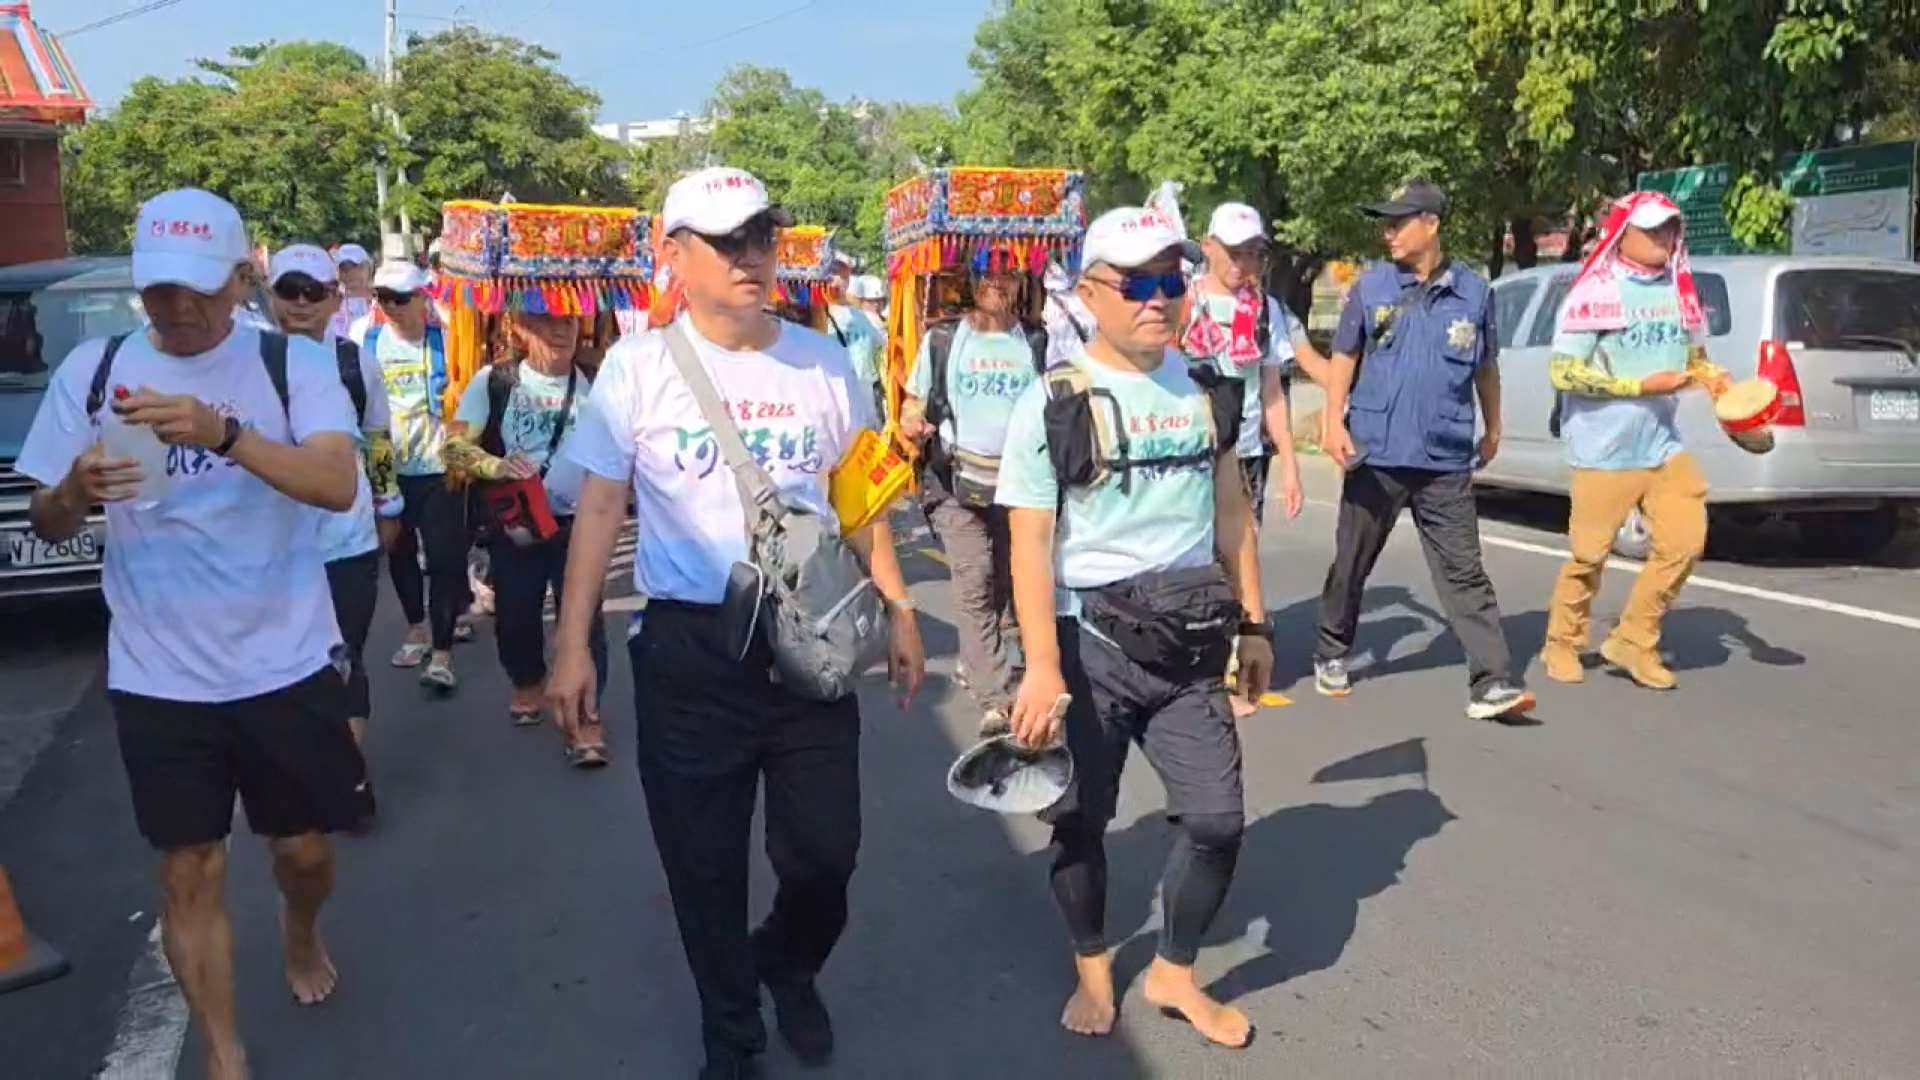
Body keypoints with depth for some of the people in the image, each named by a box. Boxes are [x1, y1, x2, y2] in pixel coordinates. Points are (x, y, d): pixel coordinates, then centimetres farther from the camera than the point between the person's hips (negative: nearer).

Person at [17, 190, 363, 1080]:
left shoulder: (292, 363, -7)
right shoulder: (91, 370, 0)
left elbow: (338, 485, -22)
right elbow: (46, 524, 3)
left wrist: (222, 431, -37)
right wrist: (76, 489, -21)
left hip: (285, 661, -1)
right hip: (156, 674, 1)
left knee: (303, 846, 15)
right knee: (188, 871, 8)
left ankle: (301, 936, 49)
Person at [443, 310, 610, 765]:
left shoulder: (594, 384, -5)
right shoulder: (494, 381, -5)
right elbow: (454, 444, -7)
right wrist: (494, 466, -26)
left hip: (576, 522, -1)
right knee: (514, 615, 13)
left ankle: (585, 715, 5)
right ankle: (529, 683, 41)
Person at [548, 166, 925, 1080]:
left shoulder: (824, 362, 3)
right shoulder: (638, 366, -4)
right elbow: (599, 510, 0)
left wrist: (898, 609, 8)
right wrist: (572, 646, -4)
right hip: (687, 645, -1)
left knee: (825, 851, 10)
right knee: (703, 862, 9)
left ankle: (788, 968, 43)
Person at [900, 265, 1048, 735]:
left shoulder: (1038, 343, 8)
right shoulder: (942, 338, 5)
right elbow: (913, 403, 10)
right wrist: (911, 423, -13)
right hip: (958, 478, -2)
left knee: (1010, 584, 8)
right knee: (974, 582, -12)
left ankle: (980, 663, 28)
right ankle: (996, 698, -13)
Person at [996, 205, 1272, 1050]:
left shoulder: (1205, 387, 6)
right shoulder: (1052, 403, -10)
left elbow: (1231, 512, 13)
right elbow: (1031, 544, -14)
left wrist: (1253, 623, 12)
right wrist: (1043, 667, -21)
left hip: (1190, 640, 4)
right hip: (1090, 640, -4)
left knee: (1217, 818, 4)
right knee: (1082, 818, 10)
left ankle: (1174, 973, 28)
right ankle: (1091, 967, 35)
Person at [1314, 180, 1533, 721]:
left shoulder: (1473, 291, 3)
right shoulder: (1371, 286, 1)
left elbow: (1486, 367, 15)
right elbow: (1344, 358, 5)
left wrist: (1493, 429, 19)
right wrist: (1335, 422, -6)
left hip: (1446, 459, 0)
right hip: (1375, 452, 0)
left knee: (1464, 573, -2)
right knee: (1352, 563, 11)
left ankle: (1492, 683, -2)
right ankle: (1332, 655, 30)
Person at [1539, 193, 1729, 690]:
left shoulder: (1679, 290, 8)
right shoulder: (1594, 292, -9)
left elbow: (1695, 356, 21)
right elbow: (1563, 372, -14)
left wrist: (1712, 376, -2)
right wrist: (1641, 385, -17)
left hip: (1665, 445, 6)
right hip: (1604, 451, -5)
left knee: (1686, 541, -1)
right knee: (1590, 554, 3)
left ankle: (1633, 641, 16)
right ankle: (1562, 645, 23)